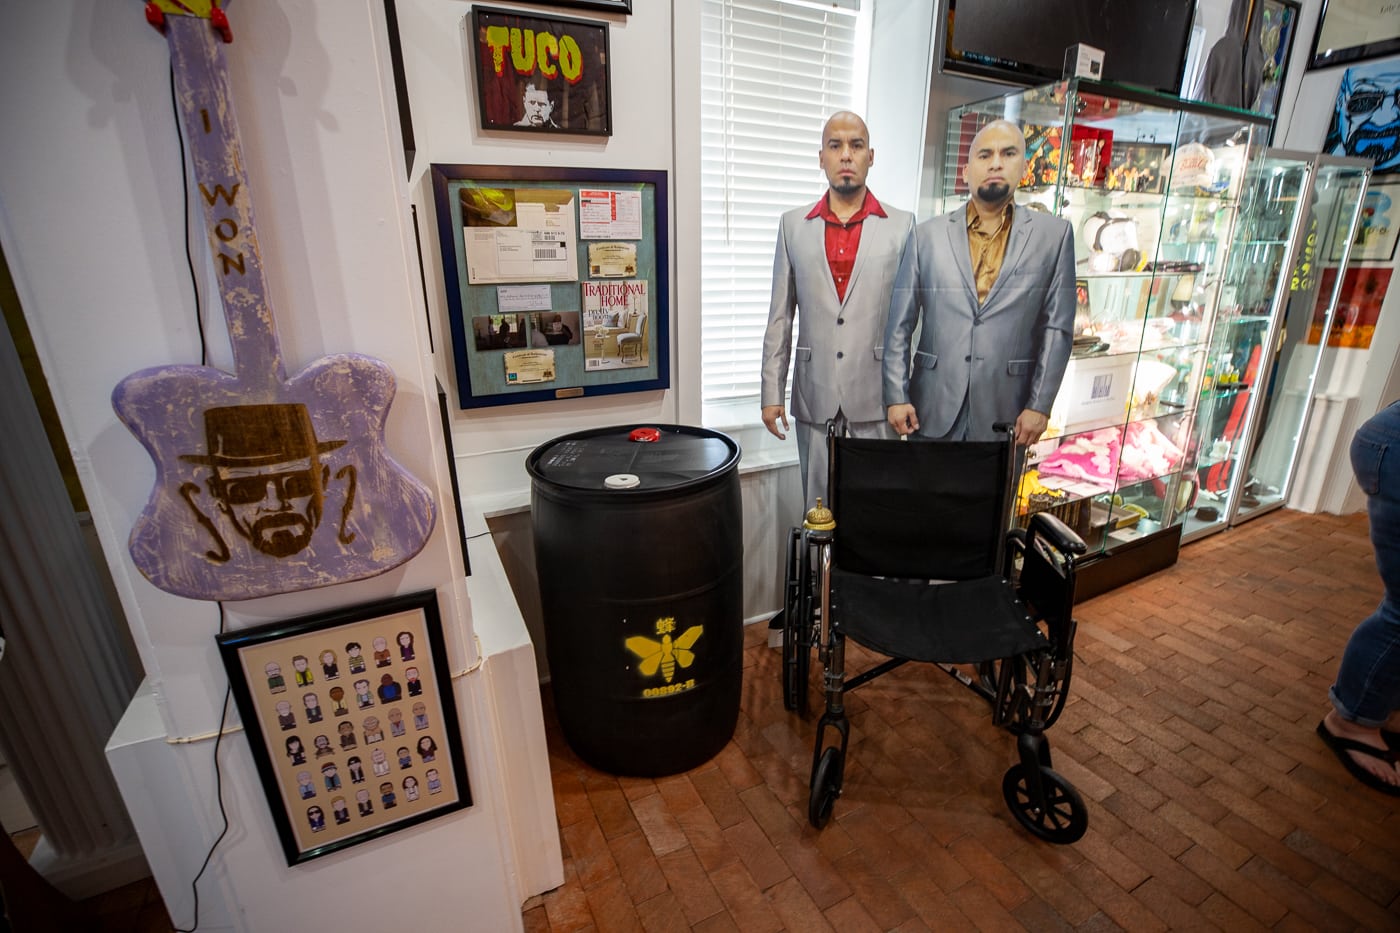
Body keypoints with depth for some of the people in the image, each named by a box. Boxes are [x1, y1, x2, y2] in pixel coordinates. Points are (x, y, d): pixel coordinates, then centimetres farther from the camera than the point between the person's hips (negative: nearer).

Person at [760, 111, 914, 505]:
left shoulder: (901, 225, 4)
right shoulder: (793, 225, 7)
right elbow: (780, 317, 6)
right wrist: (771, 392, 2)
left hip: (877, 394, -1)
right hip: (814, 395, 1)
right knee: (817, 502, 9)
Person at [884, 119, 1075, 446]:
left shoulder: (1054, 235, 5)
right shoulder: (928, 234, 3)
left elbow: (1057, 328, 3)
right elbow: (899, 325, 2)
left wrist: (1039, 405, -4)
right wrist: (896, 396, -4)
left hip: (1005, 413, 1)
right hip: (931, 410, 0)